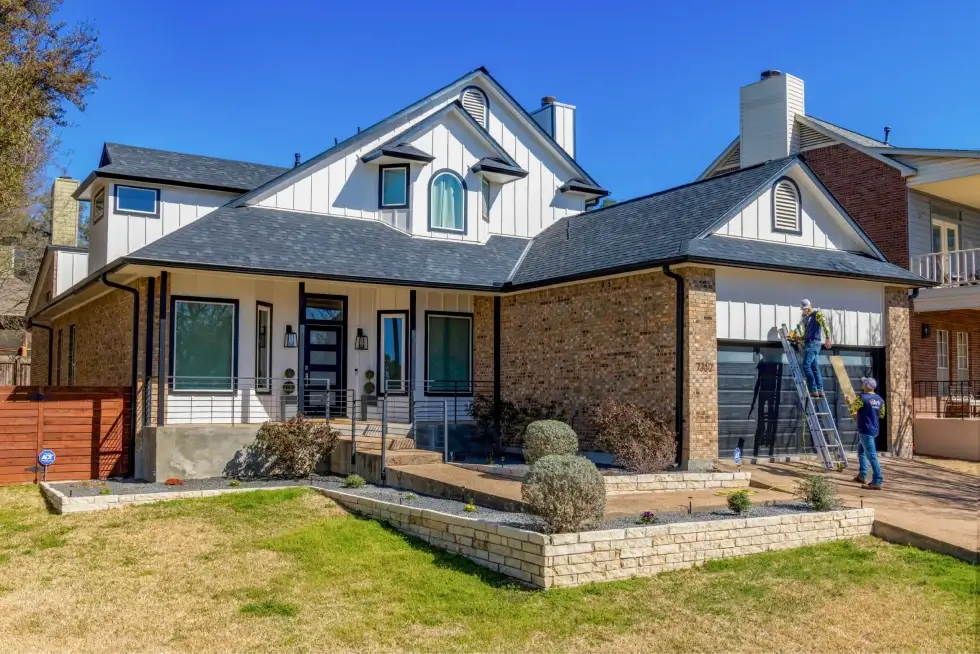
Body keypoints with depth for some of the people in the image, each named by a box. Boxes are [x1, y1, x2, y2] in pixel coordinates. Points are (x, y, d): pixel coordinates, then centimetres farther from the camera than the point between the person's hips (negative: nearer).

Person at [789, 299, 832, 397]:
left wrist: (827, 338, -23)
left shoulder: (817, 314, 0)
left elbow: (825, 325, -13)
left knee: (806, 366, -14)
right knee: (815, 367, 4)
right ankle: (820, 390, 3)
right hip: (809, 343, 9)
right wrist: (796, 337, 9)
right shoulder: (805, 319, 24)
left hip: (814, 343, -9)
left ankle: (813, 390, -15)